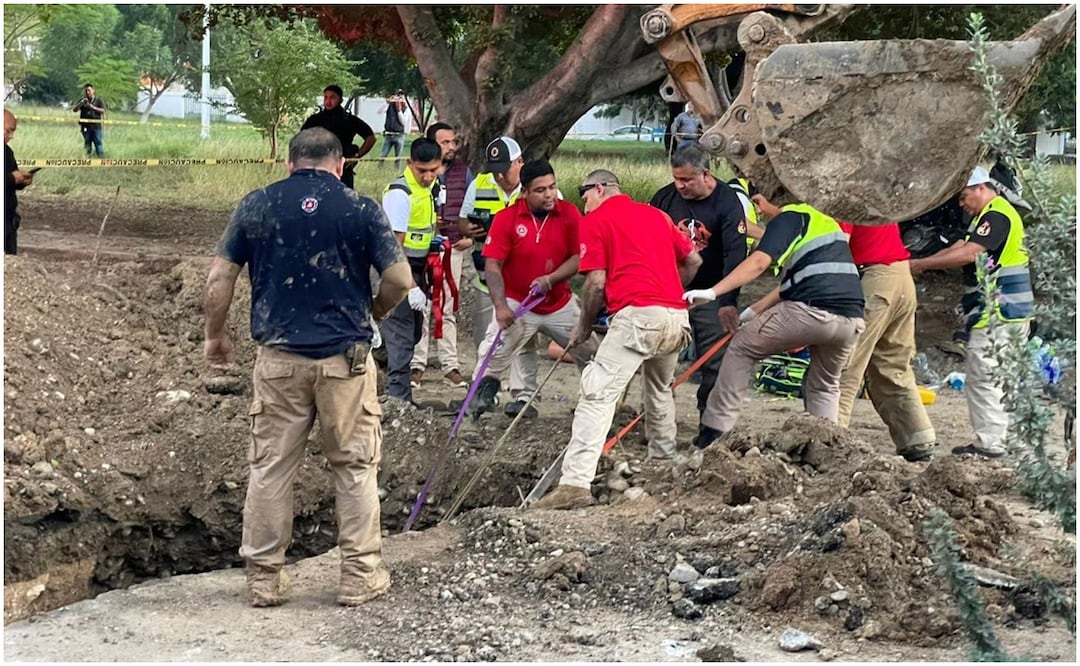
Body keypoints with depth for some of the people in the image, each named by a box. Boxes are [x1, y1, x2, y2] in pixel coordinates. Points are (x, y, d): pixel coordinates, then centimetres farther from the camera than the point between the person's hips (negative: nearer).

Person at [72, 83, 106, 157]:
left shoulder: (98, 100, 8)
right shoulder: (82, 101, 13)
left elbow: (103, 111, -2)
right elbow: (75, 110, 3)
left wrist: (93, 107, -15)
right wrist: (81, 103, -14)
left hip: (96, 126, -2)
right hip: (86, 126, 2)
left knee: (98, 142, -7)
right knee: (87, 144, 5)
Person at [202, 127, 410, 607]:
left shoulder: (256, 205, 3)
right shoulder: (360, 209, -1)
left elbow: (219, 279, 2)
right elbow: (400, 280, -4)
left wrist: (215, 335, 16)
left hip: (278, 356, 1)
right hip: (345, 357, -1)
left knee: (270, 468, 10)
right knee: (355, 467, 10)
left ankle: (263, 579, 15)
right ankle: (360, 576, 14)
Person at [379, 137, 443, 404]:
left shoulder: (430, 187, 7)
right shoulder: (400, 193, -21)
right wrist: (411, 287, -27)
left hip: (417, 268, 9)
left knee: (414, 331, 14)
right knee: (402, 336, -7)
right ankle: (399, 399, -2)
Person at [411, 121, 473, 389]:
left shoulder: (463, 171, 9)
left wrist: (470, 236, 3)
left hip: (454, 248, 3)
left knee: (449, 309, 8)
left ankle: (451, 365, 12)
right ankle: (417, 365, 4)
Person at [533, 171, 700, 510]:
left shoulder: (595, 221, 5)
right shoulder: (656, 214, 23)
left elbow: (596, 283, -2)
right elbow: (693, 260, 24)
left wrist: (583, 327, 10)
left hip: (637, 315, -7)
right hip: (677, 316, 7)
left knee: (598, 394, -12)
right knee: (660, 390, 29)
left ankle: (576, 482, -22)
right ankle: (663, 461, 41)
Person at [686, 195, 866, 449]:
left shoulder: (789, 217, 6)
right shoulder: (825, 221, 30)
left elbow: (759, 262, -11)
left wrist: (713, 292, -16)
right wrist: (754, 311, 34)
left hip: (811, 310, -7)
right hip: (852, 319, 7)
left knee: (741, 348, 12)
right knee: (825, 386, 28)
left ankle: (713, 432, 9)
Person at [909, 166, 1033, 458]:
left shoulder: (997, 215, -13)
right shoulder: (992, 215, 21)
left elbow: (968, 254, -23)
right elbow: (959, 247, 17)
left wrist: (920, 264, -17)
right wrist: (920, 264, 6)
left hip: (998, 313, -11)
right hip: (1011, 312, 11)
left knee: (983, 377, -7)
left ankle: (989, 443, -5)